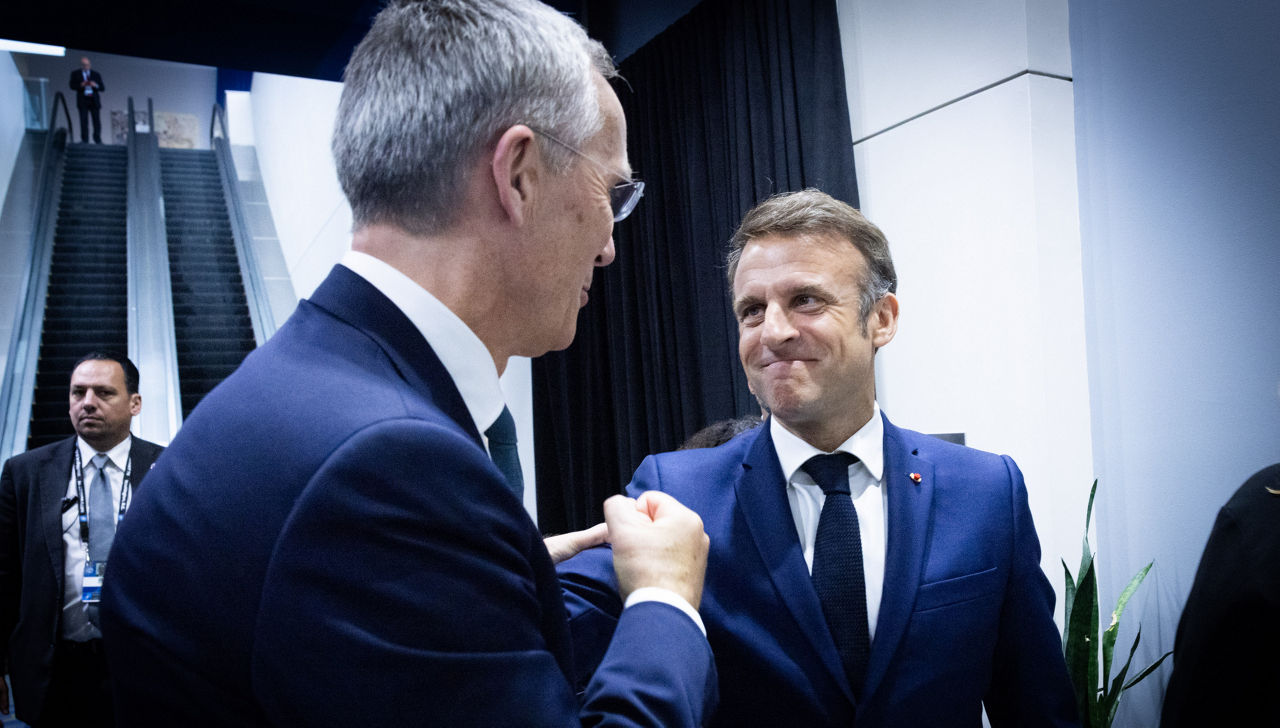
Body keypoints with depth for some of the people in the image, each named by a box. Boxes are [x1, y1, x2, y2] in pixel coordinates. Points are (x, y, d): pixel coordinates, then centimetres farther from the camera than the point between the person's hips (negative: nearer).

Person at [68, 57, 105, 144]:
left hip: (94, 101, 1)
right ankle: (85, 141, -7)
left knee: (97, 122, -4)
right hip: (83, 101, -1)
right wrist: (81, 85, -16)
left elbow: (103, 88, 7)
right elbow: (72, 86, 2)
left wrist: (96, 85, -13)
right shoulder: (75, 74, 10)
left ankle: (98, 141, 1)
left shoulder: (96, 74, 12)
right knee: (84, 122, -7)